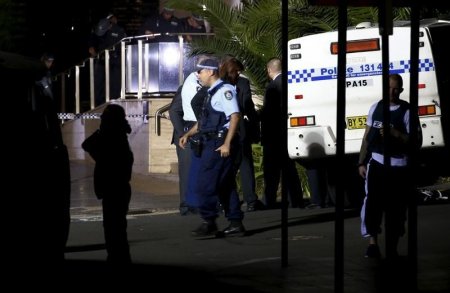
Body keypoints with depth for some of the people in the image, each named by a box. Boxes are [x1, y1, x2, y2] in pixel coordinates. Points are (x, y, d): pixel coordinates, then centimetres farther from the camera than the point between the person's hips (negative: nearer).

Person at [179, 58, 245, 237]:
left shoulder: (224, 90, -11)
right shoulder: (211, 93, 19)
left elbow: (235, 116, -19)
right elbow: (204, 120, 27)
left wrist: (227, 144, -23)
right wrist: (188, 134, 17)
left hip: (220, 144, -10)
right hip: (212, 143, 10)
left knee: (205, 184, -8)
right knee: (226, 185, 10)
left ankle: (208, 223, -4)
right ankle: (236, 224, 14)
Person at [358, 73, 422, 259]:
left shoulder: (407, 111, -4)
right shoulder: (375, 108, 7)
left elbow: (417, 141, -6)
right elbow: (367, 137, 13)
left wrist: (395, 133, -19)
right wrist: (362, 162, 8)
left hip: (398, 166, -2)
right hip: (376, 162, 2)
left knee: (395, 208, 3)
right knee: (372, 202, -13)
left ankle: (391, 249, 15)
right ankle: (373, 243, -8)